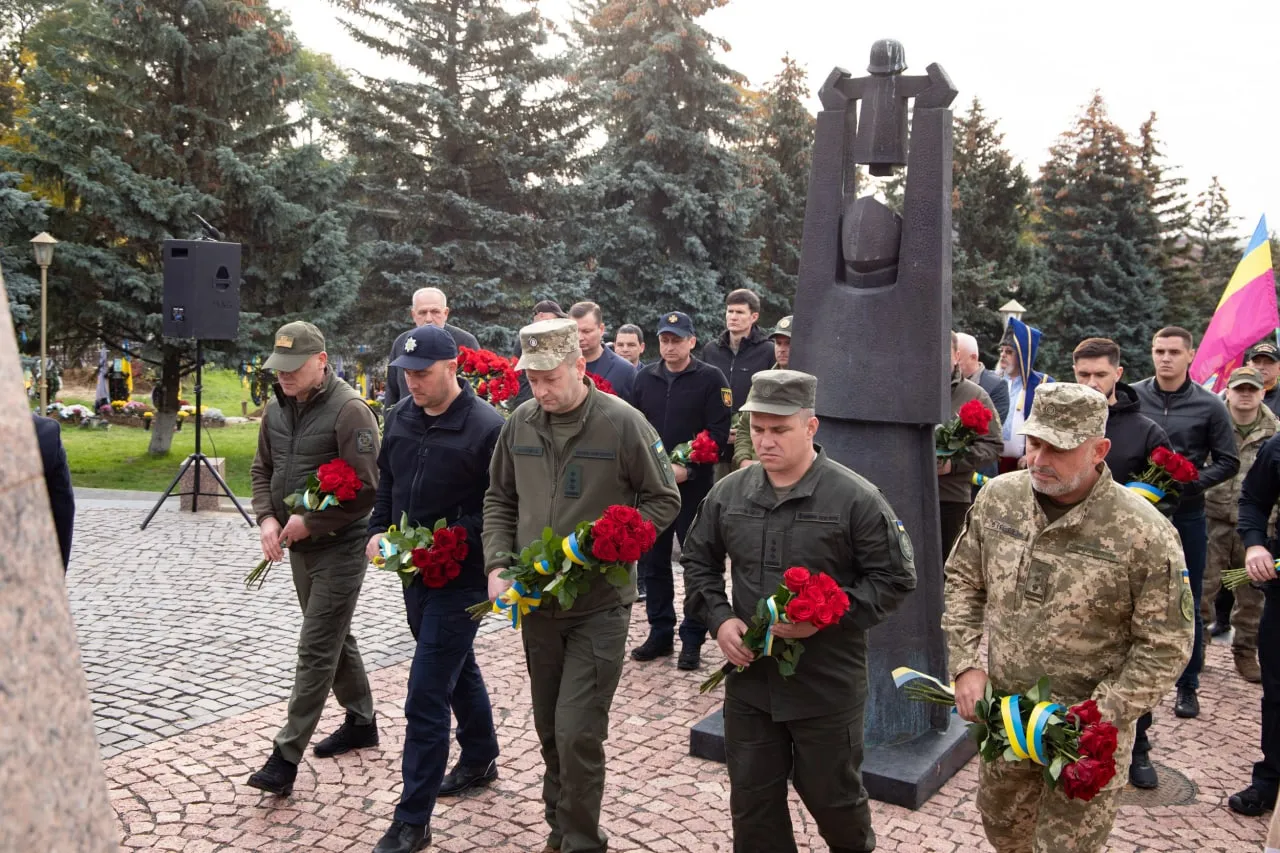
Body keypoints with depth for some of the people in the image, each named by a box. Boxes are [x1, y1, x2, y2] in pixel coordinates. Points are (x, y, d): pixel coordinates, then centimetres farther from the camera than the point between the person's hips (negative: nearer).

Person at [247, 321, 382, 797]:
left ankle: (286, 756, 2)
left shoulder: (349, 410, -19)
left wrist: (311, 522, -18)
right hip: (298, 544, 8)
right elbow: (262, 468, 15)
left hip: (339, 545, -8)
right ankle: (361, 721, 36)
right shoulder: (277, 407, 6)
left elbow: (365, 488, -21)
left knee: (316, 649, -4)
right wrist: (267, 517, -2)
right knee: (334, 636, 19)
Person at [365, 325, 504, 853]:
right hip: (413, 571, 8)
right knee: (457, 669, 24)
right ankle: (480, 760, 45)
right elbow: (387, 482, 16)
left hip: (460, 577, -7)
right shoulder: (400, 417, 4)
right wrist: (378, 531, 1)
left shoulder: (486, 427, -19)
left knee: (425, 697, -6)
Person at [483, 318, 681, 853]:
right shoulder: (520, 424, 1)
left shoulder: (623, 423, -13)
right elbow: (499, 500, 12)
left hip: (599, 605, -5)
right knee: (549, 729, 17)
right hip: (536, 602, 5)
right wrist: (498, 564, -2)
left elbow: (664, 501, -5)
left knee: (578, 733, -6)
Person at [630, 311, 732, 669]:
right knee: (653, 562, 10)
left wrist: (688, 468, -17)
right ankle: (660, 633, 23)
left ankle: (692, 639, 14)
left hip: (694, 487, -4)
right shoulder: (645, 378, 9)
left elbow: (718, 433, -9)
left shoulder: (711, 379, -4)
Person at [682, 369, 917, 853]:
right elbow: (699, 561, 13)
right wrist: (719, 618, -4)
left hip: (828, 687, -3)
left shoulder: (855, 499, -13)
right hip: (749, 681, 4)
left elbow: (894, 578, -8)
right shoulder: (728, 494, 1)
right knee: (752, 805, 14)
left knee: (833, 798, 16)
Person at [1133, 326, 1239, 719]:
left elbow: (1227, 462, 0)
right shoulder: (1131, 397, -2)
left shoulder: (1209, 405, -4)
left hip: (1186, 515, -1)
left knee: (1187, 605, 8)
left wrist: (1189, 483, -15)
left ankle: (1188, 686, 22)